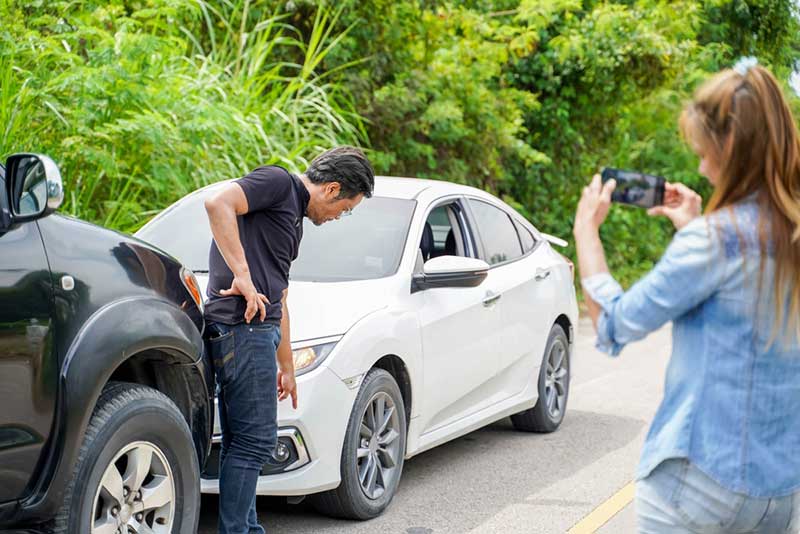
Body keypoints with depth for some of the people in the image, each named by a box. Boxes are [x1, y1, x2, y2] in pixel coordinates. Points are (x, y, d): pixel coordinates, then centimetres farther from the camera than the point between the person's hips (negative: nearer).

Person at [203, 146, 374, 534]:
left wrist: (286, 367, 36)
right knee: (255, 440, -8)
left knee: (240, 441, 13)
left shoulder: (295, 220, 26)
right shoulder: (277, 182, -2)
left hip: (257, 327, 10)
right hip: (242, 326, -10)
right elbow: (218, 204, -21)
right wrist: (242, 276, -22)